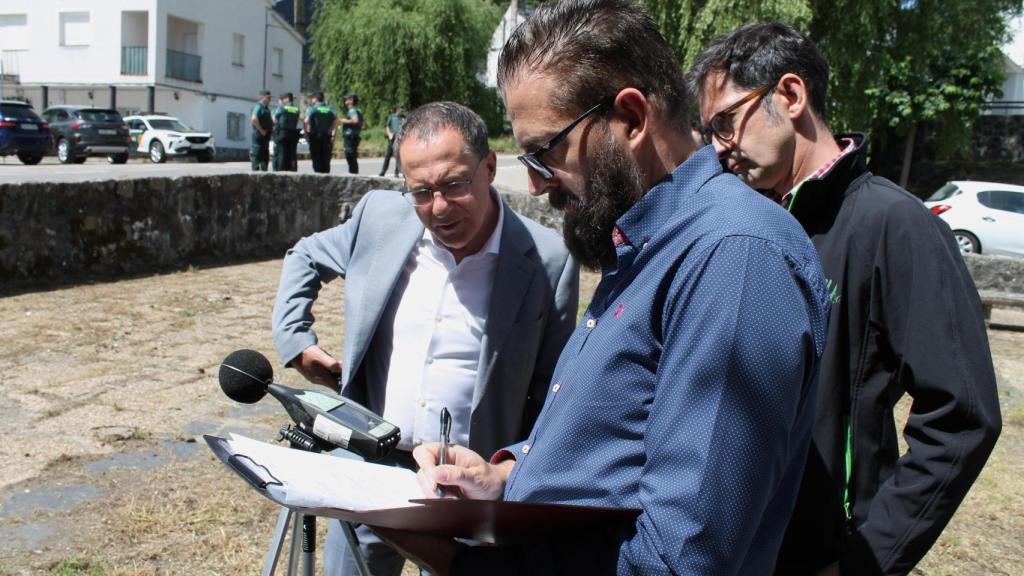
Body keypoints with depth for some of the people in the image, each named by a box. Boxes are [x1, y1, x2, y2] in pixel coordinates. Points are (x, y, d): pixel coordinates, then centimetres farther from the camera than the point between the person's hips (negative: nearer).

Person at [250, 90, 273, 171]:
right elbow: (254, 119, -25)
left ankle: (264, 170, 19)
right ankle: (255, 170, -6)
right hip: (259, 134, -10)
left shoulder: (266, 108, 17)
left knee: (265, 155, 13)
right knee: (257, 154, -7)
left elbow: (270, 120, 30)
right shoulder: (258, 107, -12)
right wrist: (261, 130, -21)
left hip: (266, 134, 10)